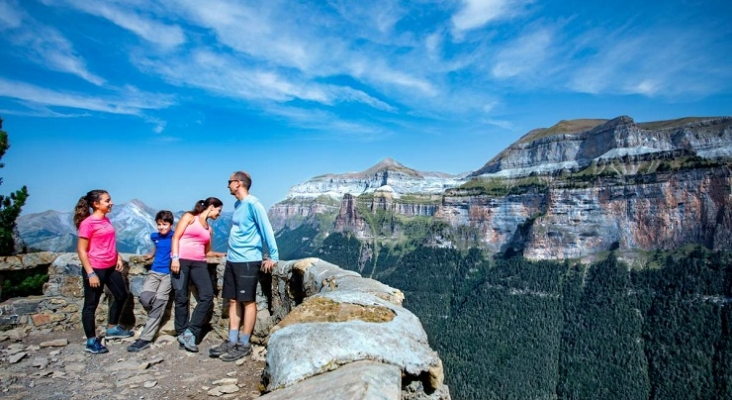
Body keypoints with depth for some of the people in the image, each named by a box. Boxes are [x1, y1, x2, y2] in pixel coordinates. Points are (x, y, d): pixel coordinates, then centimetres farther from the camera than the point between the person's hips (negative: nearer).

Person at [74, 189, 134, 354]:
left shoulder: (106, 220, 8)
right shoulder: (88, 223, -16)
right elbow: (81, 250, -16)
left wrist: (118, 257, 7)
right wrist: (91, 273, -18)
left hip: (111, 267, 9)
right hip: (95, 269, -9)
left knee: (122, 295, 18)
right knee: (91, 304, 5)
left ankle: (112, 328, 36)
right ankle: (91, 342, 16)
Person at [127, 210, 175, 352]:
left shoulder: (175, 237, -6)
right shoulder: (154, 236, 9)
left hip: (168, 274, -4)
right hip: (154, 272, 4)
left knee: (158, 303, -11)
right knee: (144, 298, -18)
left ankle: (145, 339, -7)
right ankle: (156, 316, 12)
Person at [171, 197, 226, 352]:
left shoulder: (209, 229, 21)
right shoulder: (189, 217, 6)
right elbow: (176, 237, -3)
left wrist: (221, 254, 20)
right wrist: (175, 258, -13)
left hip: (199, 263, 5)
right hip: (181, 260, -5)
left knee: (207, 295, -11)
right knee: (181, 298, -3)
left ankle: (190, 332, -5)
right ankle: (182, 333, 10)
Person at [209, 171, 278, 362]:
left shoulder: (252, 204, -12)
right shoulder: (237, 205, 14)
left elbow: (266, 229, -15)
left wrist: (273, 256, -18)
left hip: (248, 261, -8)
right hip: (232, 260, 8)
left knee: (248, 301, 1)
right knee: (234, 300, 12)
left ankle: (244, 344, 9)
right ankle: (232, 341, 21)